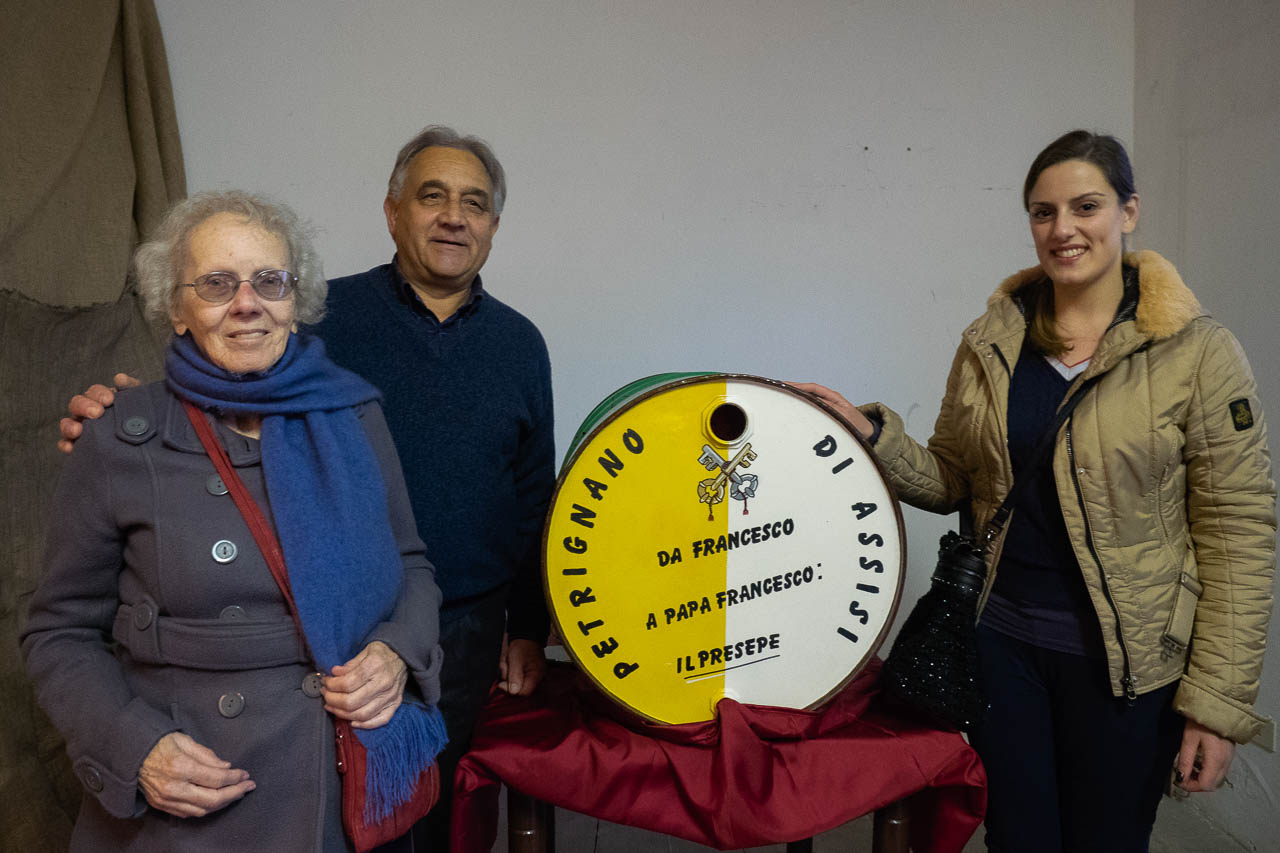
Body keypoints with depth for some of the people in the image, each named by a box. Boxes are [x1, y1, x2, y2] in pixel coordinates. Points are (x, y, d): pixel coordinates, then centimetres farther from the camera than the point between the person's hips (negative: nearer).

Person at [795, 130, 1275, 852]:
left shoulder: (1197, 351, -9)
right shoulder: (989, 342, 1)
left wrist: (1218, 702, -11)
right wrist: (874, 436, -11)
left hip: (1124, 658, -2)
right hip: (1000, 637, 3)